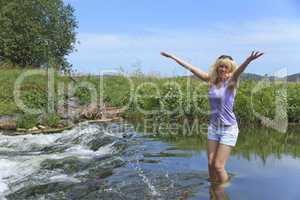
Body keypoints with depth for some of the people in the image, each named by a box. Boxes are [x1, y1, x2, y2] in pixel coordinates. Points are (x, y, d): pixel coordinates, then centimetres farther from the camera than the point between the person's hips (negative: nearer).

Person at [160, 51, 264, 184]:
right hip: (213, 127, 5)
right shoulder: (212, 80, 3)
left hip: (228, 129, -5)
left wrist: (248, 60, -53)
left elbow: (238, 71, -31)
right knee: (211, 163, 8)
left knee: (218, 166, -2)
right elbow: (192, 69, 7)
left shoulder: (231, 82, -10)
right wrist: (173, 57, 12)